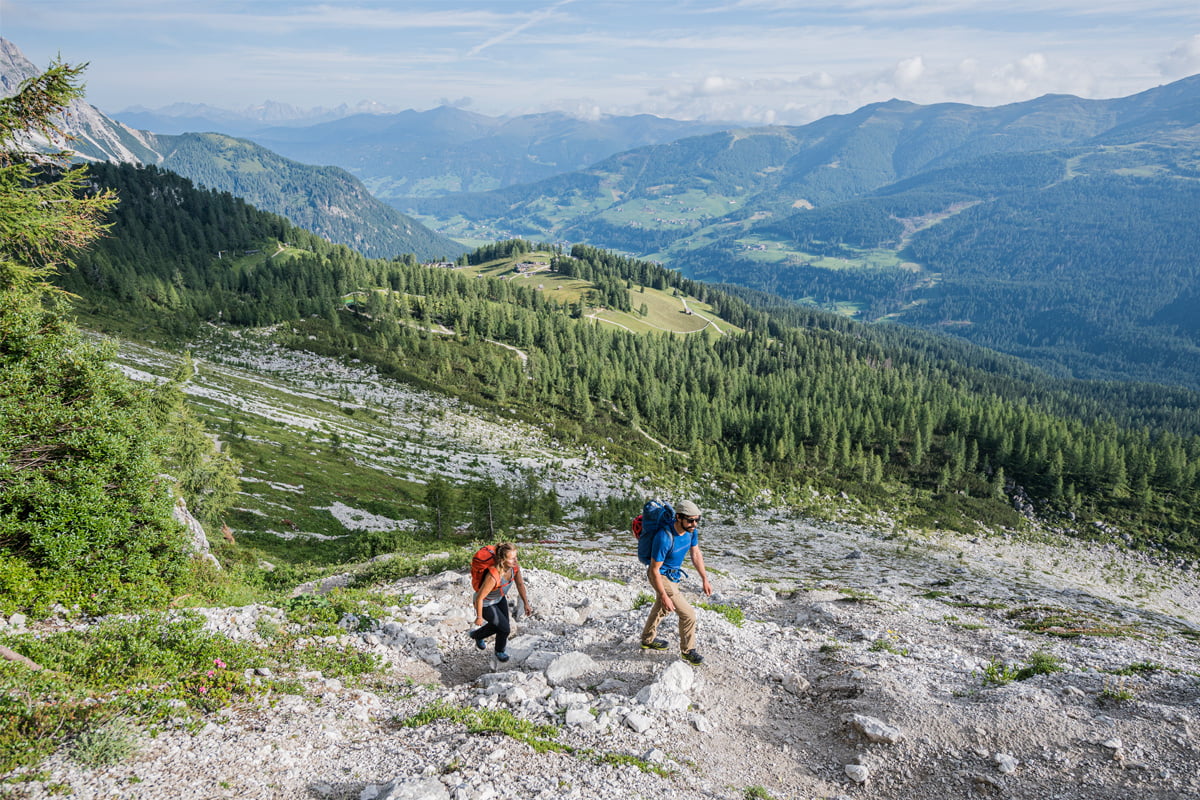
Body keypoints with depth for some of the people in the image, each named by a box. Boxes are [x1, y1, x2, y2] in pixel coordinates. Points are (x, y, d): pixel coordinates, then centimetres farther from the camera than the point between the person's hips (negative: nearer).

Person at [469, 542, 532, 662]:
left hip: (500, 598, 7)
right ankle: (499, 651, 31)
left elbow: (520, 584, -1)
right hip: (486, 603, -7)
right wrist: (479, 617, -16)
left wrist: (526, 603, 1)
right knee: (505, 628, -2)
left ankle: (477, 635, 50)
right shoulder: (493, 576, -42)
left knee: (501, 625, 21)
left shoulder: (515, 567, -22)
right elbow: (479, 597, -29)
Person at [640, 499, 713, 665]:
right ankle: (687, 651, 14)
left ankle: (648, 640, 49)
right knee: (688, 614, -7)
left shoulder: (691, 530, -14)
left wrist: (705, 579, 1)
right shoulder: (664, 538, -36)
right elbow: (655, 570, -27)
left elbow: (696, 554, 2)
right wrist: (664, 596, -24)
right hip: (661, 577, -8)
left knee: (662, 608, 28)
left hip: (674, 573, 8)